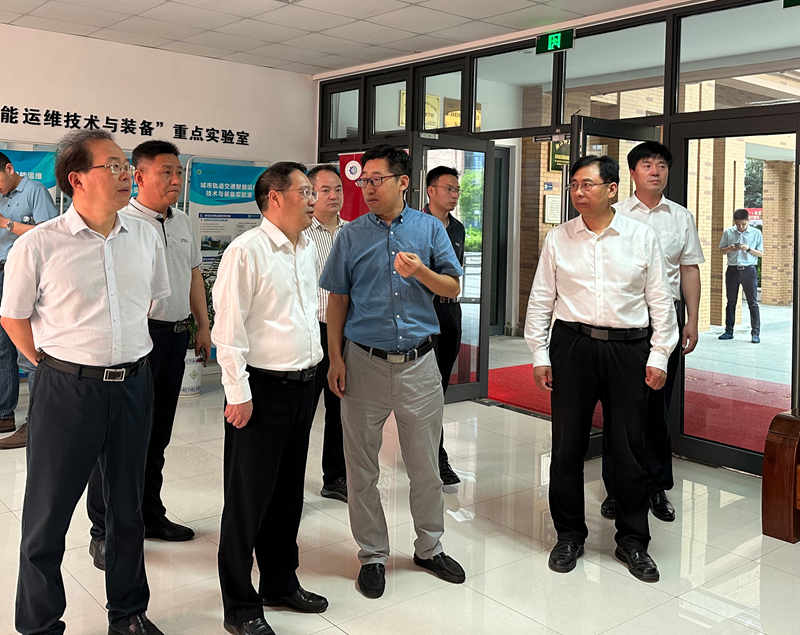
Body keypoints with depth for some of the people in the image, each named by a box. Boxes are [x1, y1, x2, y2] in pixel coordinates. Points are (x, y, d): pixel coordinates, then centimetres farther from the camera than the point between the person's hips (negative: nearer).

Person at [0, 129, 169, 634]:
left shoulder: (145, 237, 2)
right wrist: (53, 365, 2)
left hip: (134, 385, 4)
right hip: (68, 389, -4)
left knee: (127, 508, 17)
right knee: (47, 515, 8)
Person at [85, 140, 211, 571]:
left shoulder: (182, 223, 13)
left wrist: (203, 326, 19)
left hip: (177, 335, 7)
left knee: (157, 434, 16)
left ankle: (149, 515, 30)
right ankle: (104, 532, 13)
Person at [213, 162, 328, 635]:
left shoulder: (309, 249, 11)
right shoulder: (247, 251, -13)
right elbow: (229, 328, -15)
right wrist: (238, 393, -17)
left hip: (303, 385, 8)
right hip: (263, 388, -7)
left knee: (289, 493, 18)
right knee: (248, 500, 3)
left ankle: (281, 583, 35)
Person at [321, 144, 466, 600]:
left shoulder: (430, 228, 4)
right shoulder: (352, 235, 4)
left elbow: (453, 289, 3)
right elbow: (338, 299, 5)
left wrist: (421, 272, -16)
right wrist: (335, 357, -2)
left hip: (419, 363, 0)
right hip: (365, 363, 0)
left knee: (426, 464, 10)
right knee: (363, 468, 7)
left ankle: (430, 547, 29)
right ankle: (373, 555, 23)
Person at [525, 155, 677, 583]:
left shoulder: (642, 237, 3)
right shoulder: (558, 239, 4)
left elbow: (660, 301, 5)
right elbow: (541, 300, 6)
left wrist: (659, 356, 0)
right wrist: (540, 355, 1)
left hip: (627, 348, 0)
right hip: (572, 345, 1)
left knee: (629, 448, 7)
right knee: (567, 445, 7)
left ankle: (632, 540, 24)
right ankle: (569, 535, 24)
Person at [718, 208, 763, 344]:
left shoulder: (756, 233, 2)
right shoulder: (728, 232, 6)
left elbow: (761, 253, 4)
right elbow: (721, 250, 11)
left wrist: (748, 249, -14)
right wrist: (730, 248, -10)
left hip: (749, 270, -2)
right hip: (732, 270, 2)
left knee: (753, 302, -2)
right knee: (731, 302, 7)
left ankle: (755, 333, 0)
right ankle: (729, 331, 14)